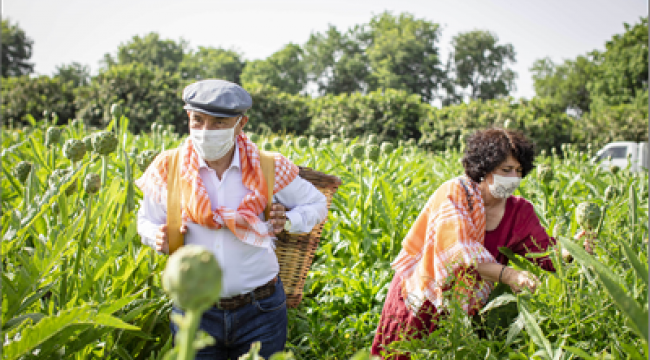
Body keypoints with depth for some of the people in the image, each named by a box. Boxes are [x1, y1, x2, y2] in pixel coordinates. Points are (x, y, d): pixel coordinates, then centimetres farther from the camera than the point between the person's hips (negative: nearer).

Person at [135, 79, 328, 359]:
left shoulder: (269, 169, -8)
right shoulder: (168, 169, -6)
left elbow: (317, 204, 7)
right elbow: (147, 221, 10)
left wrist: (288, 221, -12)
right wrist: (159, 238, -13)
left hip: (260, 312, 0)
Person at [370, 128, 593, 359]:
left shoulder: (519, 211, -1)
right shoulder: (454, 193, -18)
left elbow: (546, 253, -8)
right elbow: (457, 251, -30)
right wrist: (506, 274, -40)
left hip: (468, 305, 4)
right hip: (423, 300, -4)